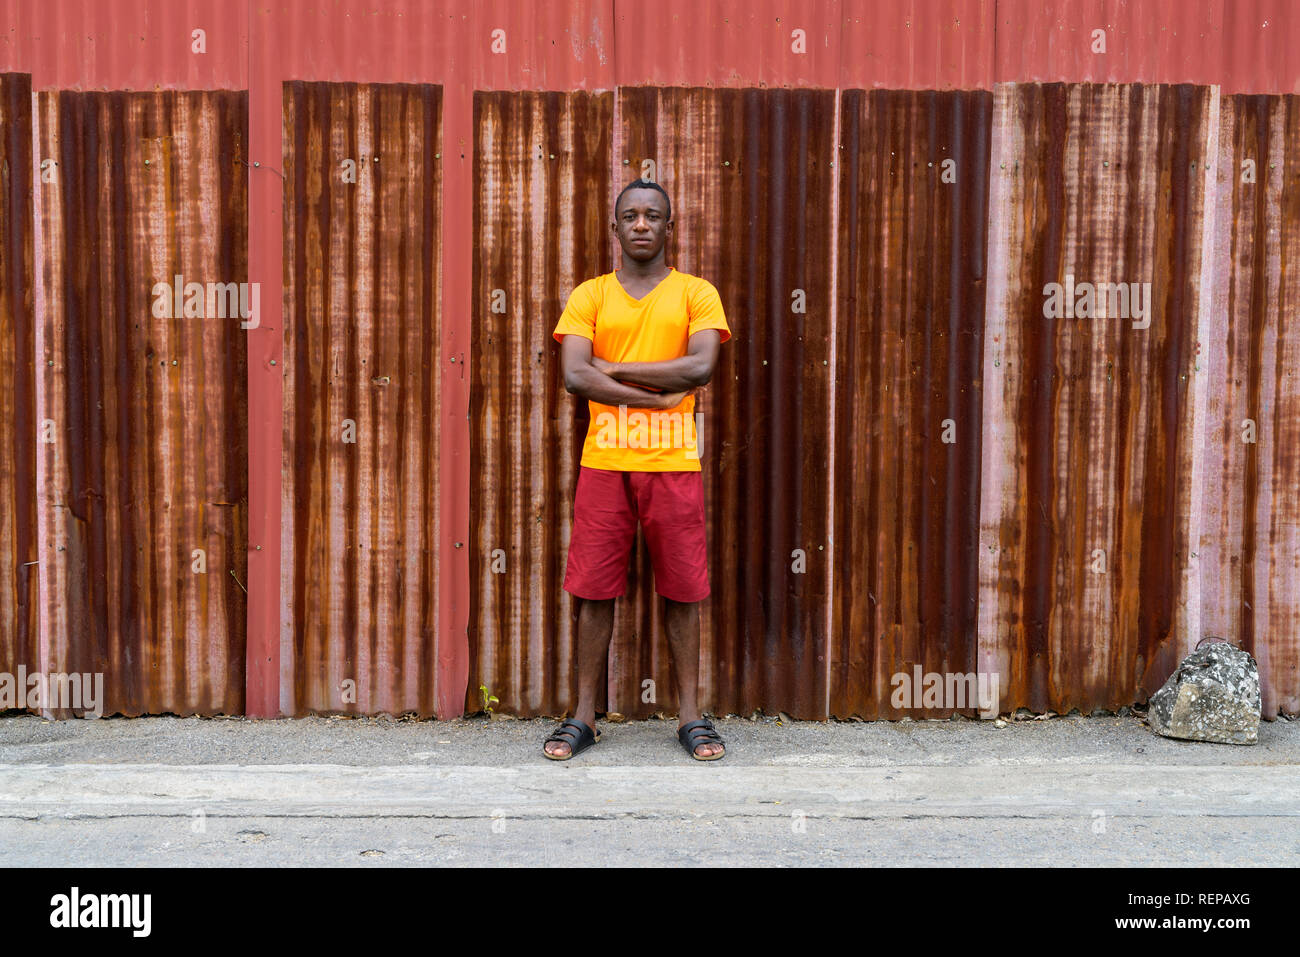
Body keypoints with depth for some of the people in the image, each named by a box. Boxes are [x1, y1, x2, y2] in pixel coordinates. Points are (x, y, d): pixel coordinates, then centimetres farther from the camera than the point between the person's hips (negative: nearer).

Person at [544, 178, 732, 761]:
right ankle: (584, 715, 13)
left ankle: (690, 714, 15)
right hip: (603, 462, 1)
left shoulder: (696, 294, 6)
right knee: (594, 588, 3)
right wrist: (659, 396, -13)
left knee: (682, 589, 4)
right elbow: (575, 376, -8)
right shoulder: (589, 296, 7)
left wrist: (614, 369, -9)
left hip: (673, 463, 0)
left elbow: (700, 367, -11)